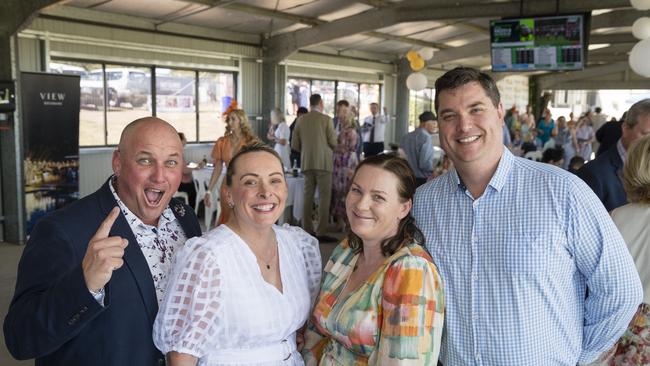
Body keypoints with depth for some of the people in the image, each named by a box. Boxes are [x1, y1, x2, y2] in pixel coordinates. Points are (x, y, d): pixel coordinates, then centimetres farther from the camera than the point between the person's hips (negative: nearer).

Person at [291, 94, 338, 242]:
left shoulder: (301, 120, 5)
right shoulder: (326, 119, -6)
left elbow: (295, 145, 6)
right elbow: (333, 142, -6)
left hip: (307, 163, 4)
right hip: (323, 163, -4)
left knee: (308, 196, 10)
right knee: (324, 197, -1)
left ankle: (307, 230, 13)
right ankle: (321, 232, -3)